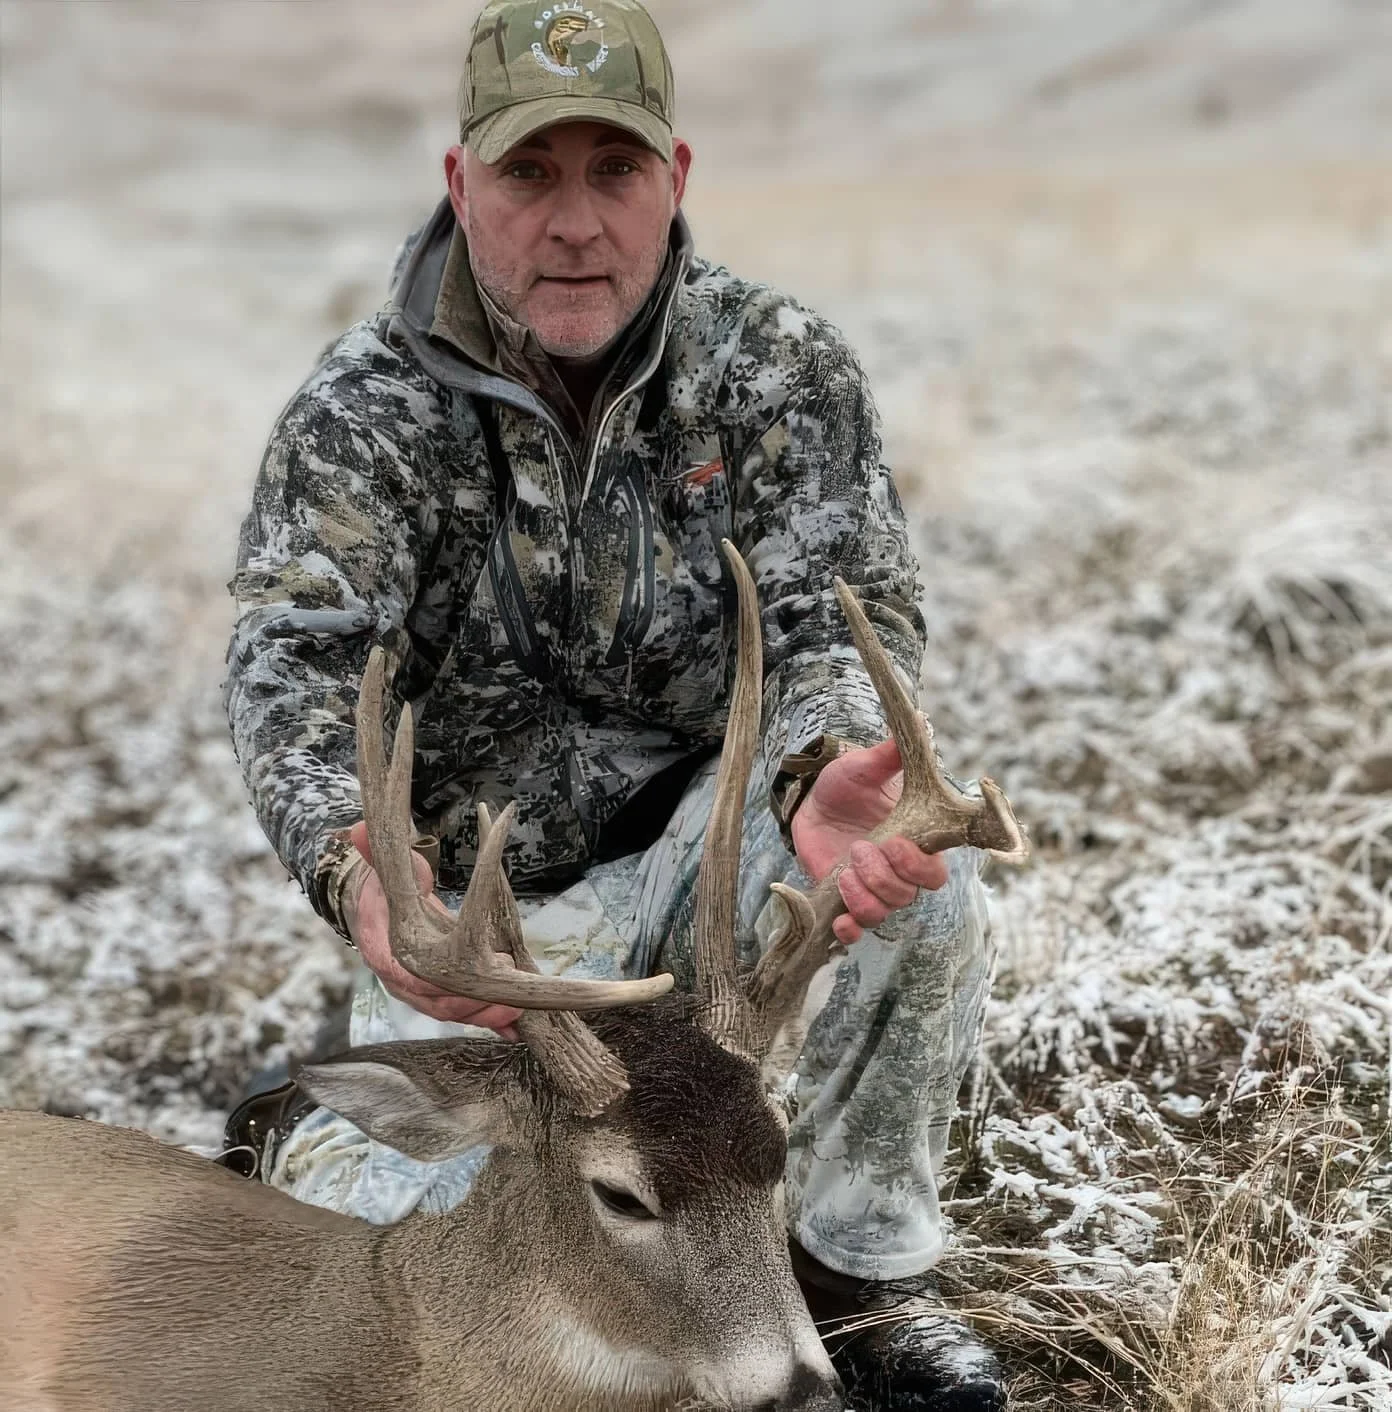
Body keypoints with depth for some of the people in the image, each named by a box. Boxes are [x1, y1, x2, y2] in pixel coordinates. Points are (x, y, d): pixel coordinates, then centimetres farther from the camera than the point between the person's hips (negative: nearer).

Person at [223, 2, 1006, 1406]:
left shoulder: (781, 367, -7)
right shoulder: (363, 408, -11)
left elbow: (841, 614, -14)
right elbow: (294, 658, -23)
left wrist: (826, 772, -40)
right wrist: (356, 866, -46)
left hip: (699, 855, 2)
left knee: (916, 862, -30)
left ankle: (859, 1269, -7)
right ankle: (304, 1137, 20)